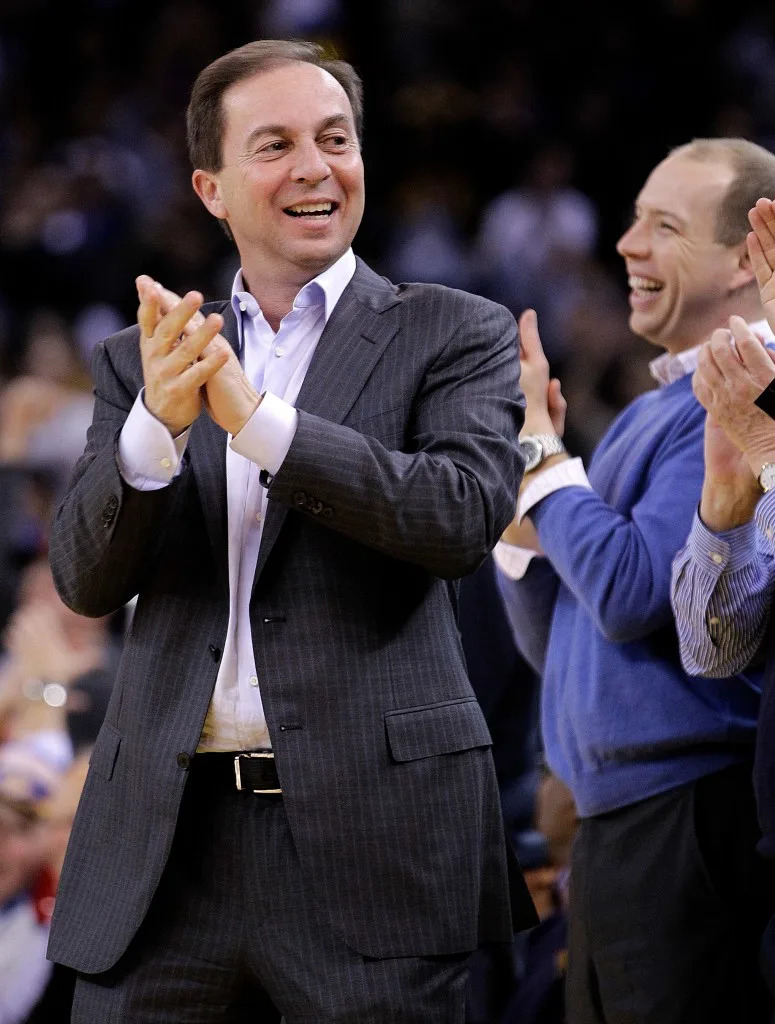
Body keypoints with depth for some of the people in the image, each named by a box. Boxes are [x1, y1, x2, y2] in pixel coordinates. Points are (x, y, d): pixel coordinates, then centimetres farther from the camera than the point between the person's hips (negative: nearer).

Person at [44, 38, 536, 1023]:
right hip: (166, 831, 3)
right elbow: (84, 579, 4)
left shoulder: (455, 337, 5)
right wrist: (159, 425, -15)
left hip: (368, 830, -3)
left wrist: (256, 418, -19)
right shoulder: (140, 359, 14)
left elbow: (467, 515, -12)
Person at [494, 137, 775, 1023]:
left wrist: (539, 451, -7)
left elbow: (633, 591, -20)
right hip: (613, 824, 10)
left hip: (697, 811, -10)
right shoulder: (647, 413, 19)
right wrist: (519, 481, 7)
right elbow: (553, 643, 22)